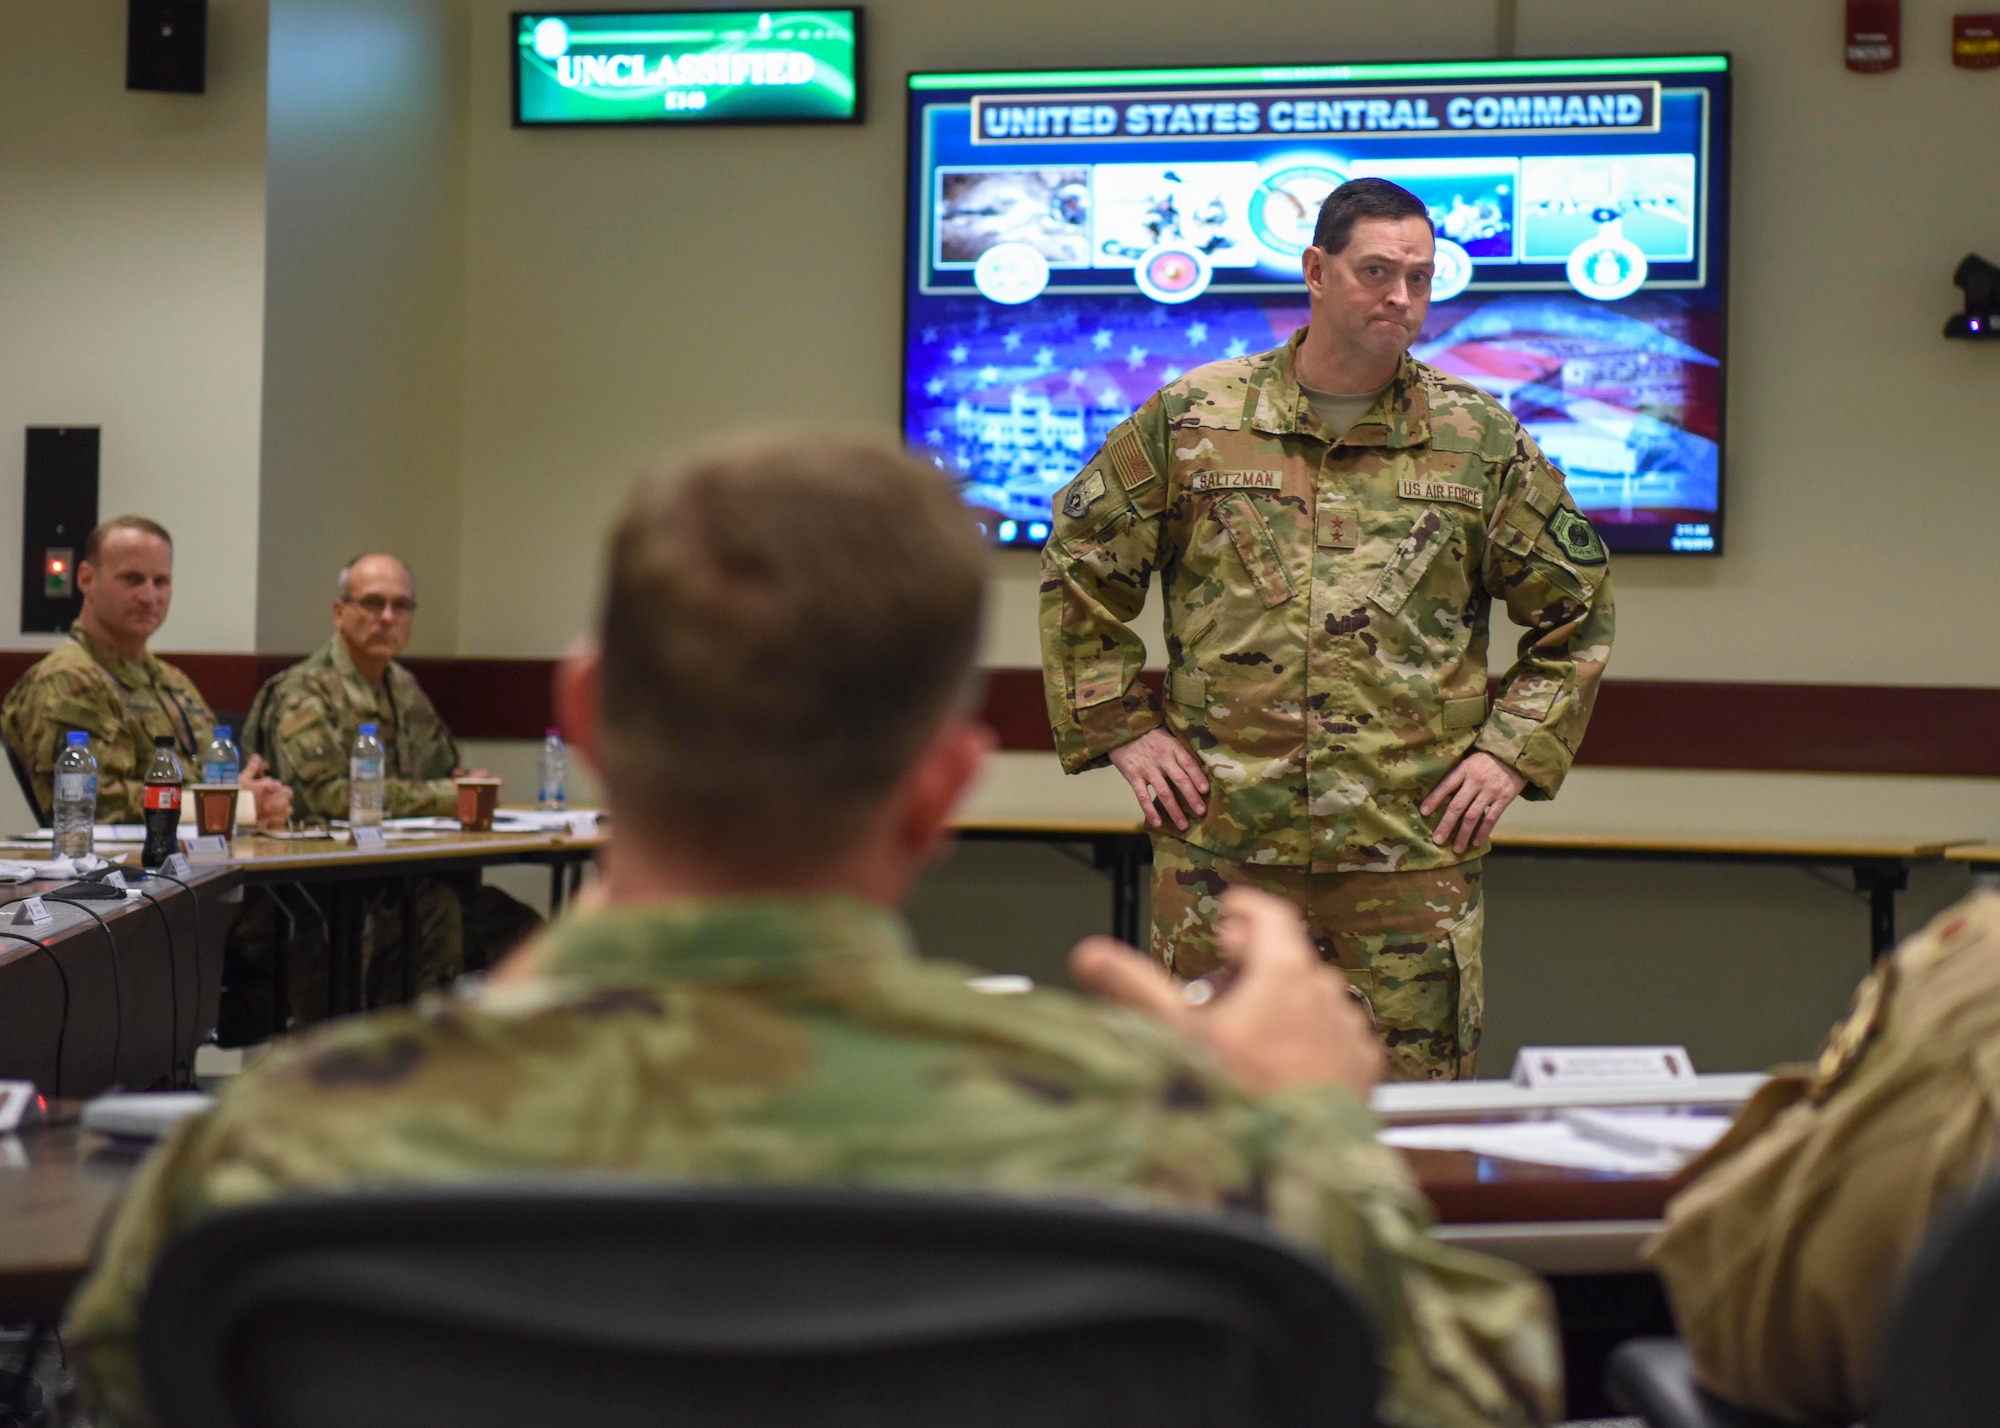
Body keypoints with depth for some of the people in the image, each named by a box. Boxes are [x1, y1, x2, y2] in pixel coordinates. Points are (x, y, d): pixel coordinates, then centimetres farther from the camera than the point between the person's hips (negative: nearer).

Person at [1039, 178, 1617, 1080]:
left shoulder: (1481, 440, 7)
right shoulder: (1192, 420, 5)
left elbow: (1577, 608, 15)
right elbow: (1078, 570, 13)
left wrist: (1514, 753, 6)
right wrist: (1121, 729, 5)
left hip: (1414, 847, 0)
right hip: (1221, 846, 0)